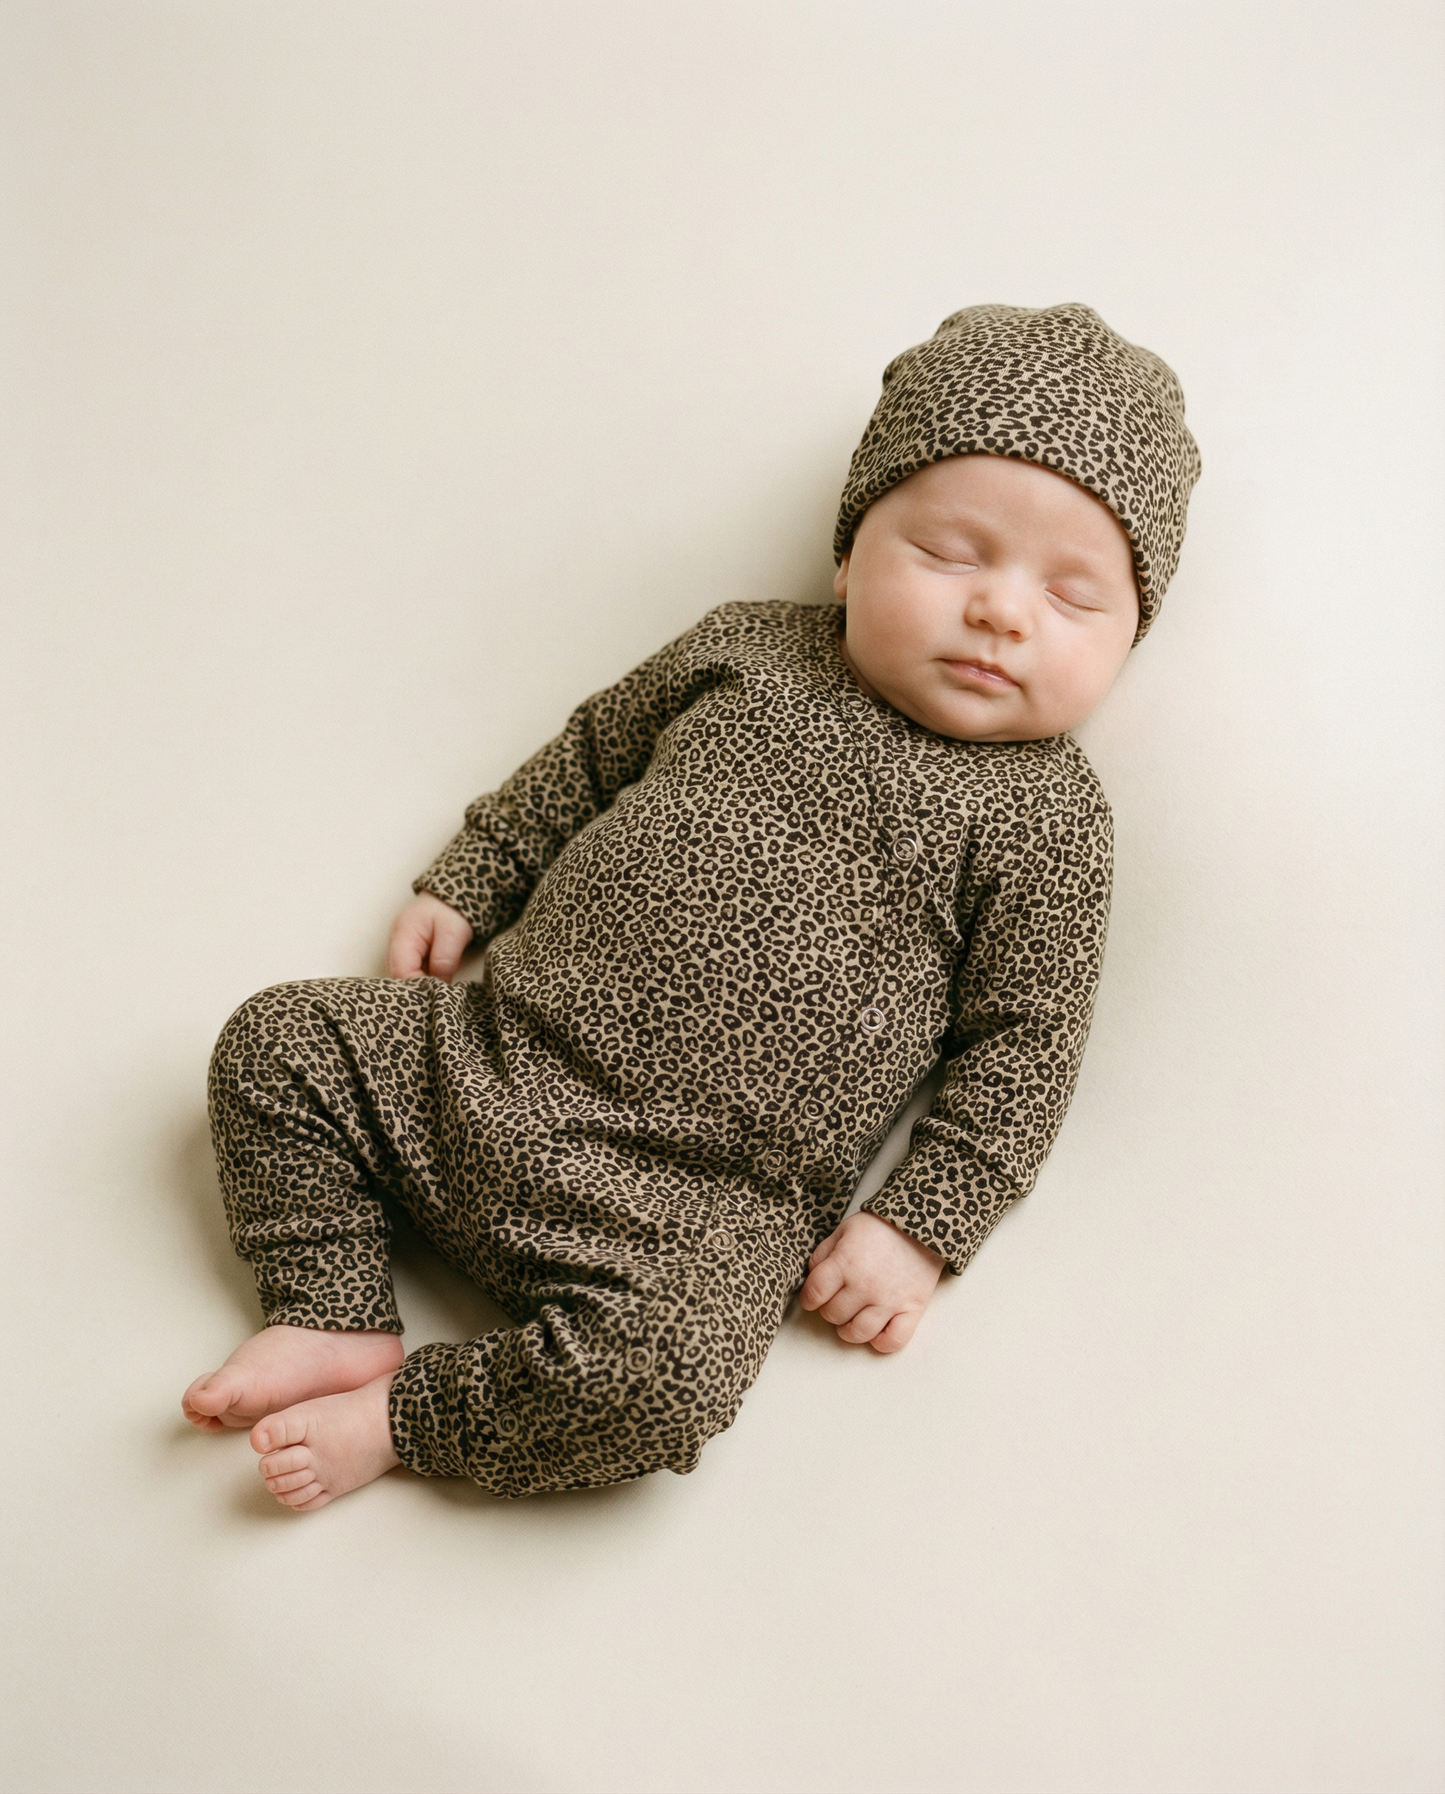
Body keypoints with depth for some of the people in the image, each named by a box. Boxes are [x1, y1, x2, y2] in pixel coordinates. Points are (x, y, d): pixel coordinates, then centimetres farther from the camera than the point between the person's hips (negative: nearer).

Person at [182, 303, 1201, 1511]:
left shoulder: (1044, 819, -7)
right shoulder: (749, 651, 5)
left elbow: (1023, 1048, -5)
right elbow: (586, 762, 19)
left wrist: (921, 1229, -10)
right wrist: (467, 886, 17)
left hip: (706, 1203, -4)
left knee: (662, 1379, -29)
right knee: (280, 1043, 2)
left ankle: (401, 1421, -4)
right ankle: (342, 1320, 10)